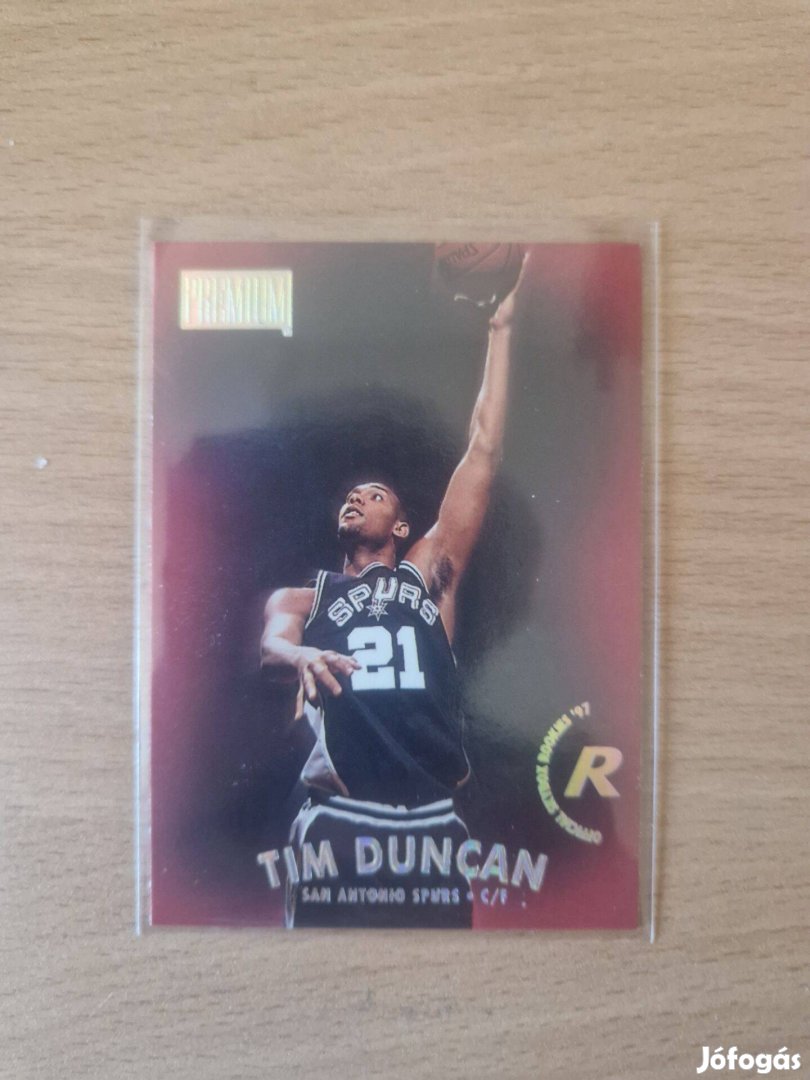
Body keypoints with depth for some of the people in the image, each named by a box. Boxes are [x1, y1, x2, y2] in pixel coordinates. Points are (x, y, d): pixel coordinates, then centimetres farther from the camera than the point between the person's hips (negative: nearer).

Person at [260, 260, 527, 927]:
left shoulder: (429, 573, 14)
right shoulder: (301, 599, 17)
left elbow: (483, 452, 11)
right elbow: (270, 649, -6)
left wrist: (501, 329, 13)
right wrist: (302, 656, -31)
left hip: (431, 826, 1)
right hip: (338, 826, 0)